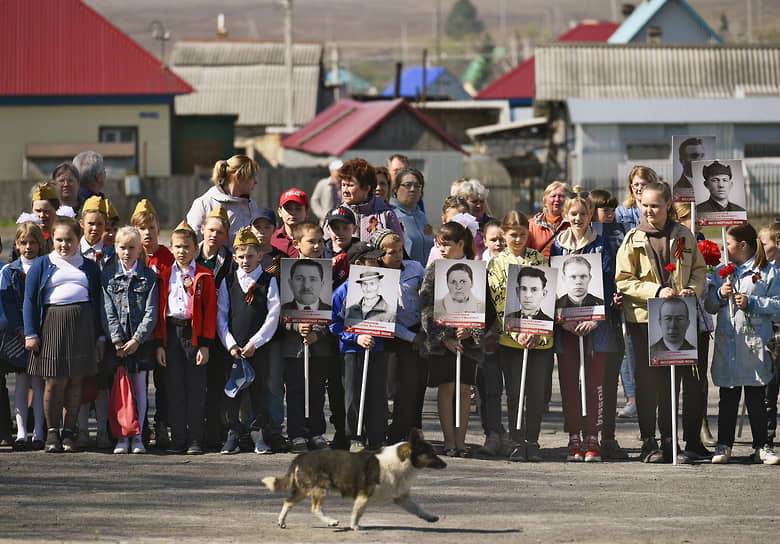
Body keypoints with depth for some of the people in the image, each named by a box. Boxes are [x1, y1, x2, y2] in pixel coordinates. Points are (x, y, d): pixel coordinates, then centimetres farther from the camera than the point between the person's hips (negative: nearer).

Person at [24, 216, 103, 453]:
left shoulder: (90, 267, 15)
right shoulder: (41, 265, 8)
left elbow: (98, 303, 16)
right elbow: (30, 300, 4)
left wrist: (99, 336, 9)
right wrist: (30, 334, -5)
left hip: (83, 326, 2)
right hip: (53, 324, -2)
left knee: (76, 380, 2)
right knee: (55, 381, -6)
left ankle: (69, 431, 9)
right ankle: (52, 431, 7)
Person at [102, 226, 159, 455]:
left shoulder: (149, 275, 3)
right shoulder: (108, 274, 4)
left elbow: (151, 311, -2)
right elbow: (108, 310, -1)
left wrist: (137, 339, -11)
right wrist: (118, 339, -10)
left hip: (141, 340, 0)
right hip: (117, 340, 0)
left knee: (139, 386, 3)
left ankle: (137, 437, 7)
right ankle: (122, 437, 3)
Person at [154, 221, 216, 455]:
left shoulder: (204, 276, 2)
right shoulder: (165, 275, 10)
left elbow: (210, 311, -1)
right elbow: (159, 309, 9)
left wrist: (205, 345, -8)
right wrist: (160, 343, 2)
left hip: (194, 333, -3)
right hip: (171, 332, 3)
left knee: (195, 388, -1)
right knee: (174, 387, 4)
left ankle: (195, 440, 3)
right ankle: (178, 439, 8)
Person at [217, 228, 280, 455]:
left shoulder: (268, 281, 2)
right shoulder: (228, 281, 7)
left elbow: (273, 316, -3)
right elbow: (221, 315, 5)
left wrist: (255, 343, -10)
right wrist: (230, 345, -6)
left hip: (259, 347, -1)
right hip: (232, 347, 1)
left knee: (259, 390, 1)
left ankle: (259, 436, 8)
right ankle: (232, 435, 9)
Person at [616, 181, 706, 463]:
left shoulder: (683, 236, 5)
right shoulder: (633, 239, -2)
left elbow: (699, 268, 13)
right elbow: (623, 280, -6)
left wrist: (692, 288, -8)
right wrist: (657, 291, -18)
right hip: (643, 316, -2)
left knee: (671, 378, 6)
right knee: (647, 379, 0)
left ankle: (669, 441, 14)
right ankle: (648, 443, 6)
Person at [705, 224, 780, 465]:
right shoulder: (721, 272, 14)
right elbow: (709, 306, 14)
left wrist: (751, 302, -12)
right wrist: (720, 294, -5)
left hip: (755, 344, -3)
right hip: (727, 343, 3)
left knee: (756, 399, 2)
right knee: (728, 399, 5)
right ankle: (724, 445, 10)